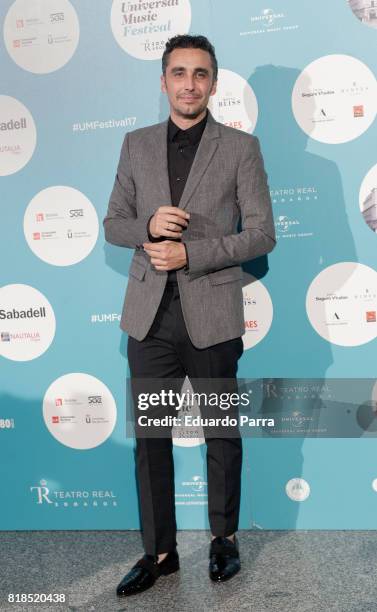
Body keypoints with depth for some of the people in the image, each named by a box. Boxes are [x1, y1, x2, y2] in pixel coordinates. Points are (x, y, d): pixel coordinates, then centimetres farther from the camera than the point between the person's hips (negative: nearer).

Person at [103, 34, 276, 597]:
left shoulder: (241, 147, 0)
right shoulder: (137, 145, 9)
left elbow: (262, 233, -4)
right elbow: (113, 223, 11)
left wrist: (191, 254, -15)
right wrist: (147, 226, -11)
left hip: (212, 316, -2)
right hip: (150, 315, 3)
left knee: (221, 433, 12)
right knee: (151, 437, 8)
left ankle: (224, 538, 32)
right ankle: (159, 551, 23)